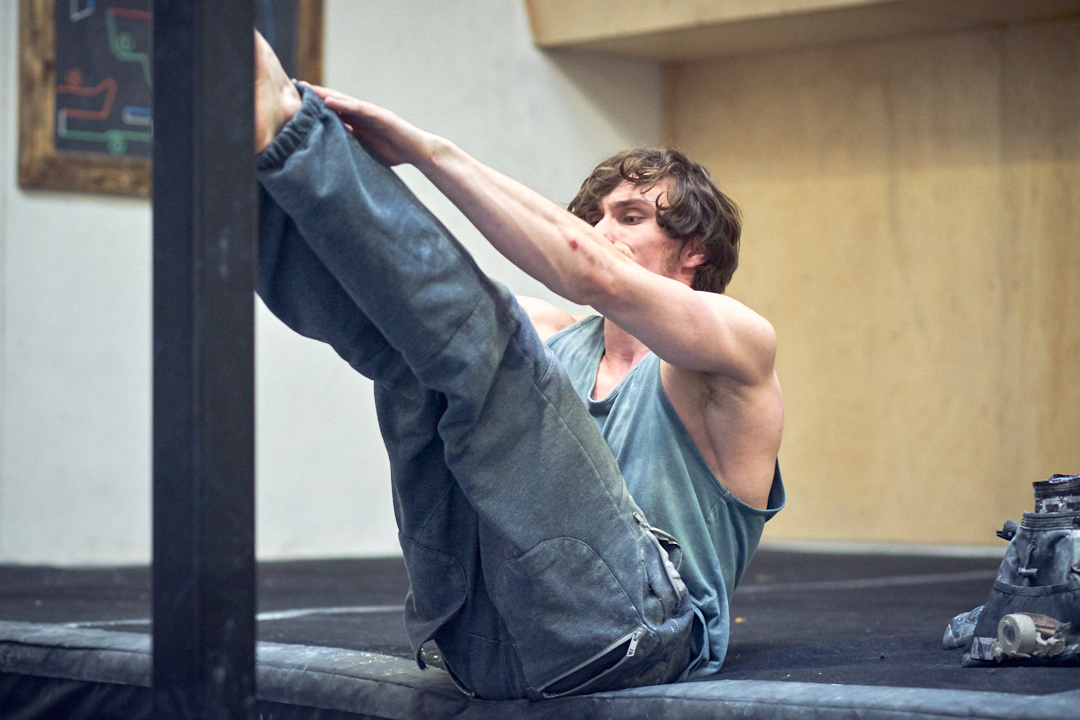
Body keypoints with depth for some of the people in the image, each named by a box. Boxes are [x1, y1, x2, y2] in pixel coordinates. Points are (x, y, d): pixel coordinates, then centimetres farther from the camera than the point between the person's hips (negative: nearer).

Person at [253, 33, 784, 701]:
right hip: (477, 637, 6)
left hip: (619, 629, -6)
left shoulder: (741, 342, 9)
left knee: (478, 334, -22)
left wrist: (428, 149, -13)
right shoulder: (558, 341, 29)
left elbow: (589, 269, -10)